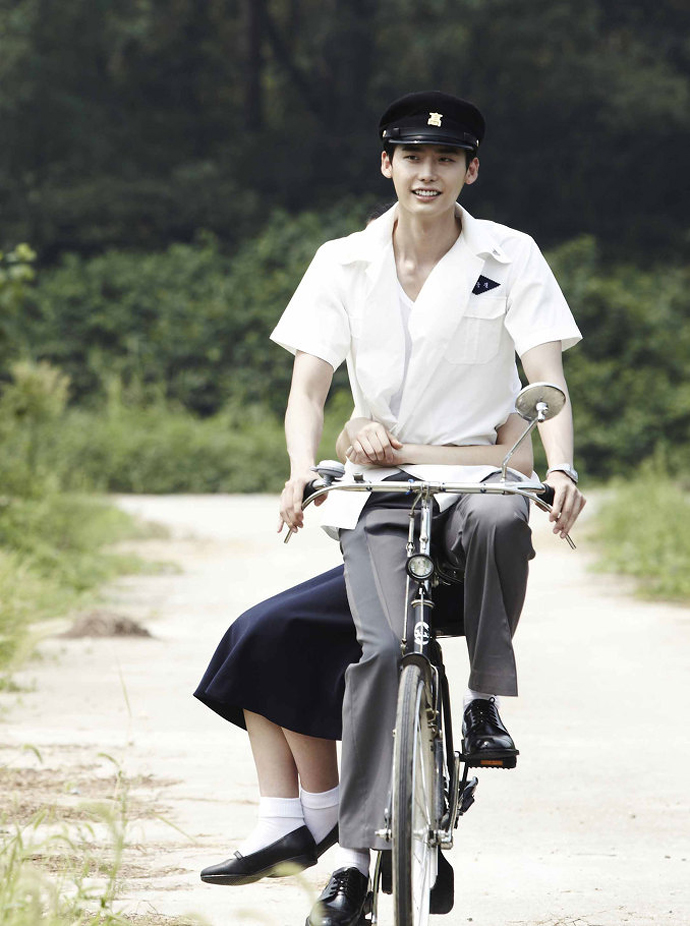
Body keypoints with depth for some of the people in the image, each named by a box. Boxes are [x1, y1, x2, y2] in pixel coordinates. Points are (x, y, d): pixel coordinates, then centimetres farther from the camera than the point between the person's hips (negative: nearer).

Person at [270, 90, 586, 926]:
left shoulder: (509, 257, 1)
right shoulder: (344, 263, 5)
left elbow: (546, 377, -8)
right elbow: (307, 387, 0)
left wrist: (560, 468, -27)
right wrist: (302, 473, -21)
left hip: (476, 473, -1)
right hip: (379, 486, 1)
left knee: (500, 520, -39)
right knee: (382, 647, -22)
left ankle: (486, 701, -19)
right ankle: (353, 856, -19)